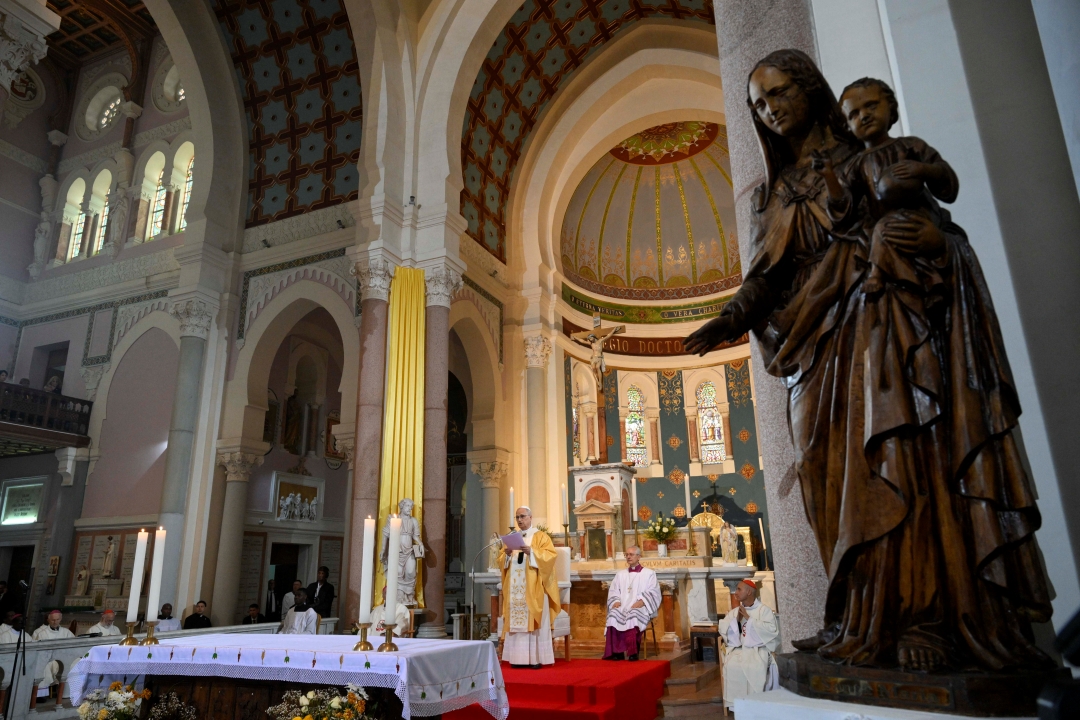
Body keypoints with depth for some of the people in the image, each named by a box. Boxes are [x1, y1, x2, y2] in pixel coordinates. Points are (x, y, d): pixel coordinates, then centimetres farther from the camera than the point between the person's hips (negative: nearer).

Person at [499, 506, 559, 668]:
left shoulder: (541, 536, 4)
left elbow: (550, 555, -10)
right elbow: (502, 560, 14)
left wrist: (532, 552, -22)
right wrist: (507, 554, -8)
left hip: (533, 588, -4)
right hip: (515, 589, 4)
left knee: (534, 620, -6)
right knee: (516, 621, 2)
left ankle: (536, 658, -2)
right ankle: (519, 657, 6)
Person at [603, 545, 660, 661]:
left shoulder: (649, 573, 14)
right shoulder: (620, 574, 25)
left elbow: (653, 592, 2)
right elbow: (613, 591, 16)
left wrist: (642, 601, -16)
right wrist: (615, 601, -6)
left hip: (640, 608, -3)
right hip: (622, 608, 3)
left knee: (633, 615, -38)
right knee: (613, 614, -31)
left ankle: (633, 652, -34)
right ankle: (616, 652, -31)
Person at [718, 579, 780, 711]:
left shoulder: (764, 610, 0)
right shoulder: (735, 611, 14)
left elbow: (772, 630, -17)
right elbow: (721, 628, 7)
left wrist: (748, 618, -14)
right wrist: (736, 618, -6)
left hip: (759, 649, -3)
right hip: (739, 648, 4)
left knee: (755, 667, -33)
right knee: (731, 666, -26)